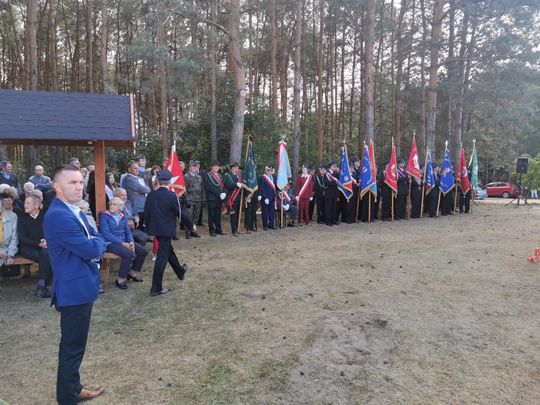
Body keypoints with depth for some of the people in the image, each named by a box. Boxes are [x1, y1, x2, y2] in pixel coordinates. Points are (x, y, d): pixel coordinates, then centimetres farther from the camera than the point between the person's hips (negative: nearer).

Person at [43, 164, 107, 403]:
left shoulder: (74, 211, 10)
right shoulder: (58, 215, -23)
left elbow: (95, 240, 15)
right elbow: (90, 249, -26)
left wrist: (95, 245, -7)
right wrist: (99, 243, -5)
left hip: (81, 286, 10)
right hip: (74, 290, -10)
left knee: (74, 345, 22)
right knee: (72, 347, 4)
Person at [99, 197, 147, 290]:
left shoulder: (123, 217, 13)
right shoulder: (104, 216, -7)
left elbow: (128, 231, 11)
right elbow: (106, 234, -17)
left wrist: (131, 242, -11)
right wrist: (122, 243, -21)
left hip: (124, 241, 7)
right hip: (110, 243, -7)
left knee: (143, 251, -5)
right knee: (128, 253, -31)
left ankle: (132, 272, 16)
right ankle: (120, 279, -16)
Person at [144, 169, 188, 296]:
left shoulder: (151, 194, -2)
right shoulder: (172, 195, -16)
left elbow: (146, 213, 3)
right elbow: (180, 213, -10)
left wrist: (151, 225, 18)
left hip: (155, 229, 6)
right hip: (166, 230, -6)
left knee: (168, 250, 24)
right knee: (162, 257, -3)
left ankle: (180, 271, 46)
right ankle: (156, 288, 0)